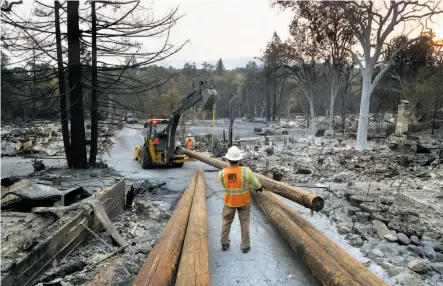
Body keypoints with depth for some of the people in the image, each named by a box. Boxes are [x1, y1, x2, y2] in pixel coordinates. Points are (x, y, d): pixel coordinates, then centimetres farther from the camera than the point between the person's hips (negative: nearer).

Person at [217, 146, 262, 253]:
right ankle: (245, 246, 26)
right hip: (244, 201, -1)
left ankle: (224, 243, 33)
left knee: (226, 221, 22)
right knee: (244, 222, 17)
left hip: (229, 201, 1)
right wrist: (259, 188, 12)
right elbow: (256, 185, -11)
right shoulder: (246, 171, -25)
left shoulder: (222, 173, -20)